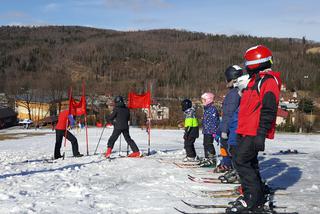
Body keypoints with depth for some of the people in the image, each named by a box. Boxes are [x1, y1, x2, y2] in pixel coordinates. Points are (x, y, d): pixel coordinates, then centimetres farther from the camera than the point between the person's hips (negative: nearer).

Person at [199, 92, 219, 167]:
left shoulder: (212, 109, -14)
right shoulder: (206, 109, 16)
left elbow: (215, 121, -18)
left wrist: (214, 131, -21)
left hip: (210, 131, -10)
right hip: (206, 130, 10)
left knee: (209, 144, -10)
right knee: (205, 144, 14)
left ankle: (212, 159, -5)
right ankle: (206, 158, 24)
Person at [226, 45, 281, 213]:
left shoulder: (269, 81, -10)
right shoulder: (255, 80, 20)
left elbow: (268, 110, -18)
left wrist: (261, 133, -23)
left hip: (255, 133, -10)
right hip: (245, 132, 10)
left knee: (241, 161, -13)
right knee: (250, 163, 12)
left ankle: (253, 199, -6)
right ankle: (257, 200, 21)